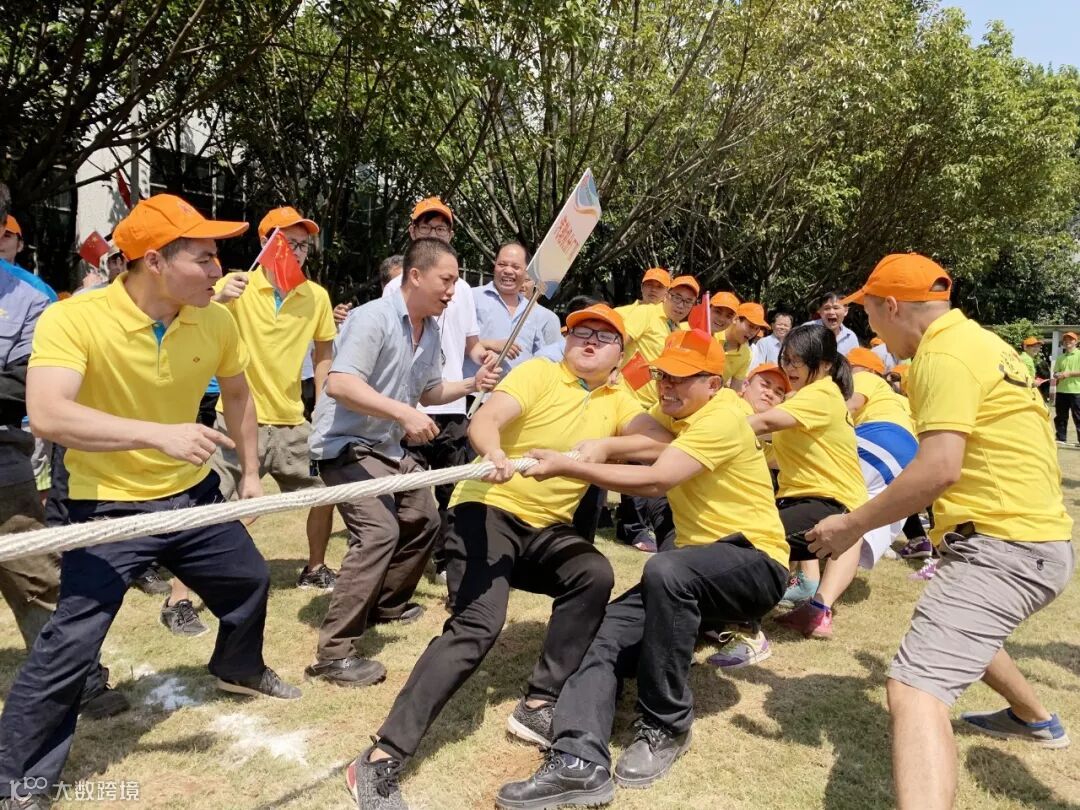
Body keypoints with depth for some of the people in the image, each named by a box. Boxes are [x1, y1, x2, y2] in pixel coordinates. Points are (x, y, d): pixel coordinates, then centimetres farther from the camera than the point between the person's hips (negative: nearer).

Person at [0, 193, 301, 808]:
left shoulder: (216, 321, -9)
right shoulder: (73, 319, -24)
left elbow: (237, 394, 9)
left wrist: (251, 472, 12)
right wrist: (160, 434, -45)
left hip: (194, 495, 6)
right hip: (109, 508, -5)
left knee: (251, 579, 21)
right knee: (71, 645, -9)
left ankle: (240, 668, 53)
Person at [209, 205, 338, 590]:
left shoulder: (317, 295, 0)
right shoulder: (237, 286, -9)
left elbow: (323, 352, 11)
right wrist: (218, 300, -37)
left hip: (291, 423, 4)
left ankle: (315, 569, 37)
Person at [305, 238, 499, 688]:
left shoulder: (430, 329, 7)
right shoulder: (373, 318, -21)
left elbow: (427, 391, 18)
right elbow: (339, 384, -33)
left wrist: (470, 385, 2)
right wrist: (404, 413, -40)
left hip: (388, 446, 10)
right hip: (346, 444, -10)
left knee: (424, 519, 20)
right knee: (379, 531, -25)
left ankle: (387, 604, 39)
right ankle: (334, 652, -19)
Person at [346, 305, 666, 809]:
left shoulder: (617, 402, 11)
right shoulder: (540, 372, -4)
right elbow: (483, 421, -20)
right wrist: (494, 454, -41)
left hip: (546, 527, 5)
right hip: (488, 508, -5)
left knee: (595, 574, -25)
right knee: (478, 624, -24)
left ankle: (538, 706, -11)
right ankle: (381, 760, -20)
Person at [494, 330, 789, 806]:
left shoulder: (723, 417, -17)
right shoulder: (675, 410, 12)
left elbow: (655, 480, -27)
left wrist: (568, 467, -26)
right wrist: (603, 447, -19)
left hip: (755, 564, -8)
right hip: (697, 566, 8)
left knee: (665, 570, -37)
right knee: (604, 631, -12)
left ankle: (665, 727, -19)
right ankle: (580, 762, -22)